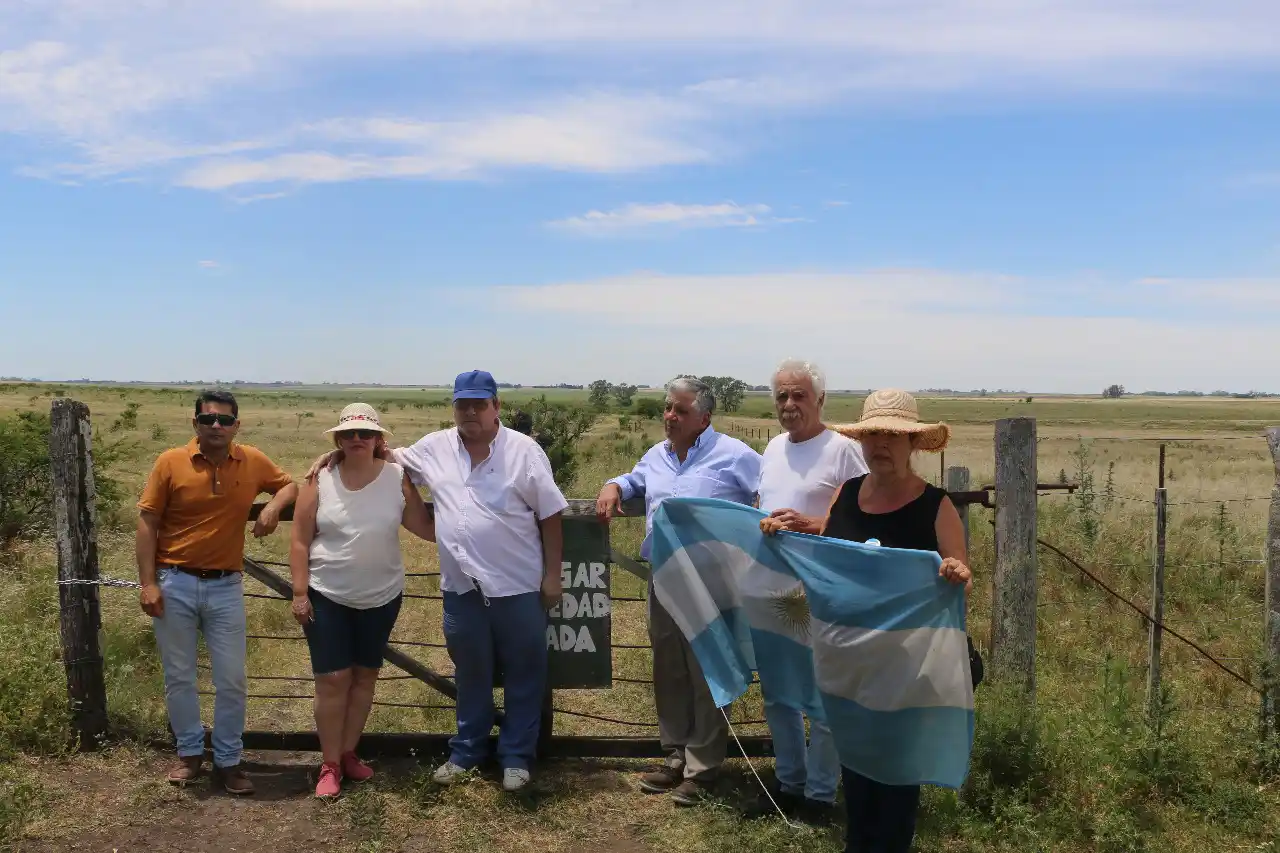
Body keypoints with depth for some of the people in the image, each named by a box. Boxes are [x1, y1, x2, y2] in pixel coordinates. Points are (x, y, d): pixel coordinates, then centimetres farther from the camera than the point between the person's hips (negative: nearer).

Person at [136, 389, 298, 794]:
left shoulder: (253, 461, -1)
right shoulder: (170, 462, -6)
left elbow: (290, 485, 15)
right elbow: (148, 524, -4)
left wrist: (274, 505, -8)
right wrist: (148, 583, -9)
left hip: (226, 587, 1)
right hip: (175, 584, -1)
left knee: (232, 680, 4)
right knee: (178, 677, 11)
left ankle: (228, 760, 20)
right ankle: (190, 753, 29)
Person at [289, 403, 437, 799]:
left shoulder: (397, 477, -6)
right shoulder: (320, 479, -8)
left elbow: (424, 526, -4)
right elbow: (300, 541, -6)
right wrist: (300, 593, -9)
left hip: (382, 597, 2)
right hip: (327, 597, -2)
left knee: (365, 675, 12)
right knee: (333, 679, 1)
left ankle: (348, 753, 28)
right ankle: (330, 764, 14)